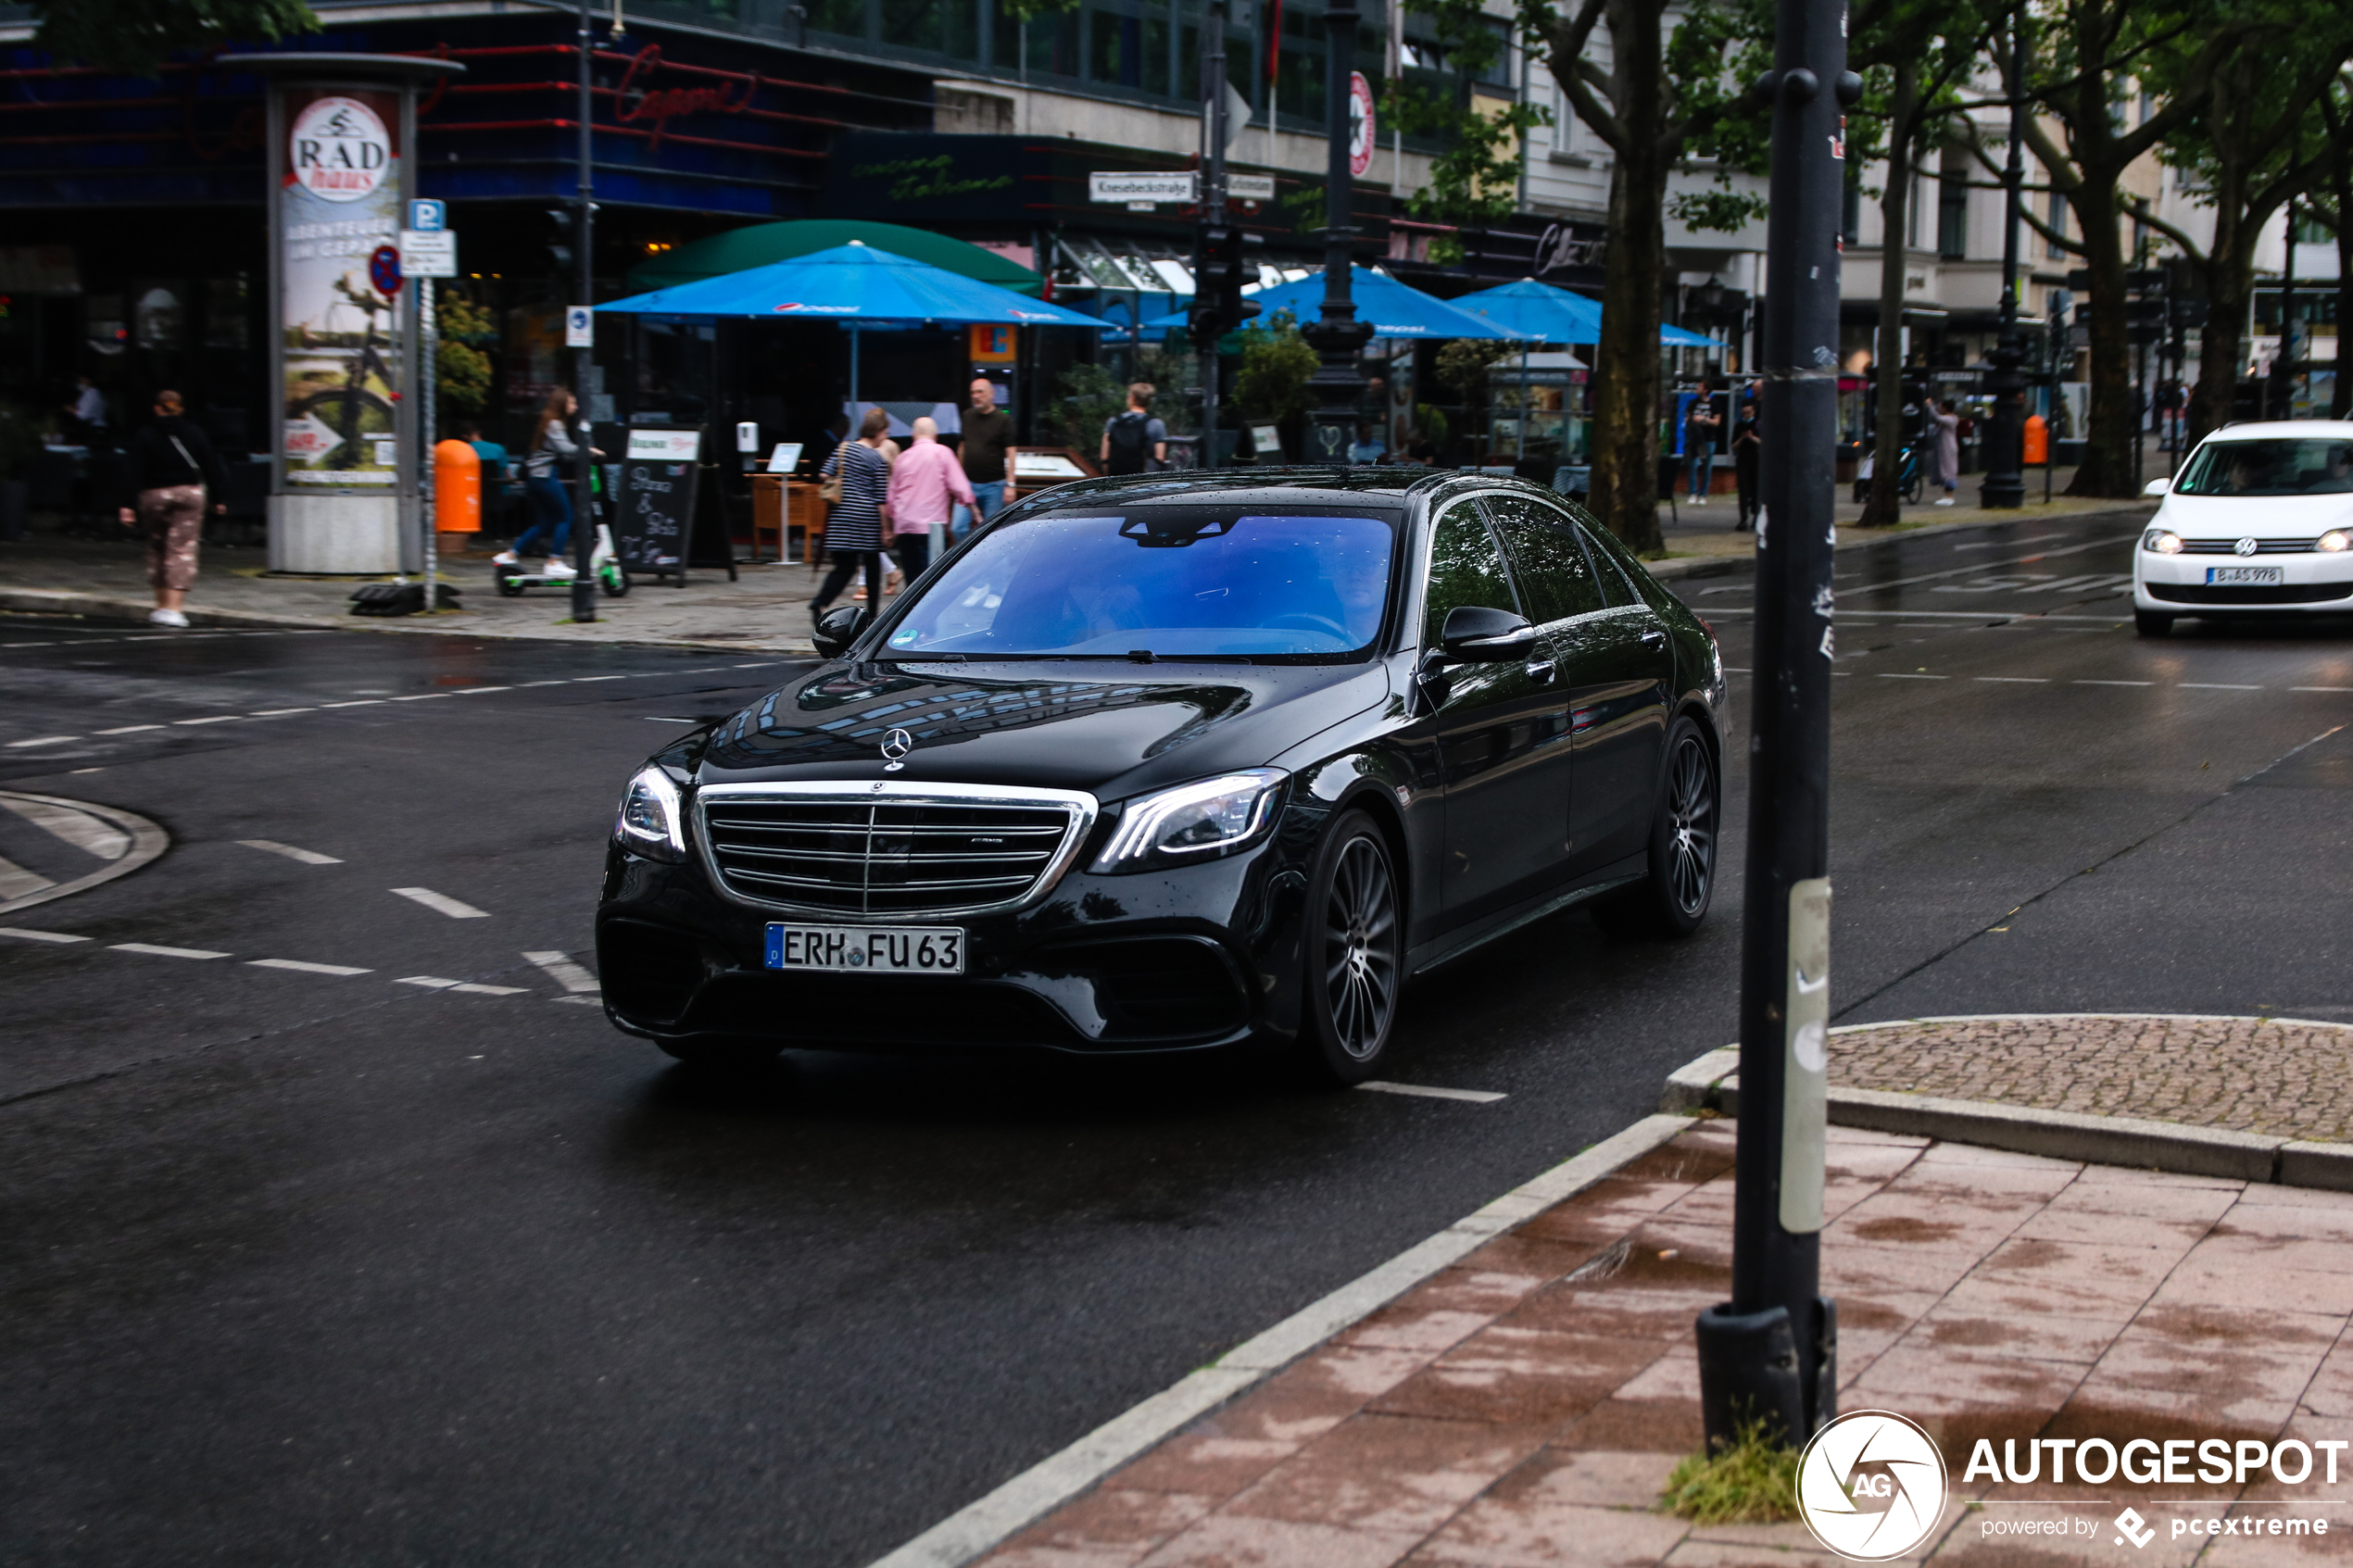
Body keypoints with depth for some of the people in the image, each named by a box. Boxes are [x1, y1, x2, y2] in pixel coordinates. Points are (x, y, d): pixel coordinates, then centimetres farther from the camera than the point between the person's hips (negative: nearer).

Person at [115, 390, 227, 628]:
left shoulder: (144, 437, 0)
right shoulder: (194, 433, 4)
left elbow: (136, 474, -6)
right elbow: (212, 466, 5)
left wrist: (128, 505, -8)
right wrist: (220, 498, 11)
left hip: (155, 495, 0)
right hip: (189, 493, 0)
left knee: (157, 549, 15)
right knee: (182, 550, -4)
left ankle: (161, 605, 20)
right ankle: (173, 607, -15)